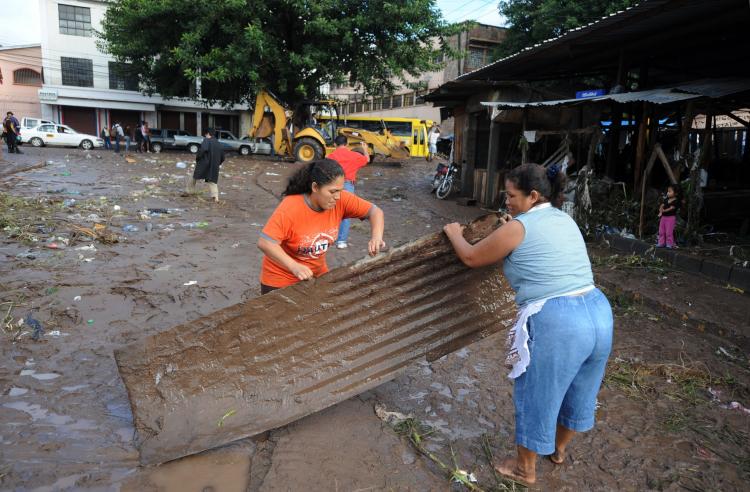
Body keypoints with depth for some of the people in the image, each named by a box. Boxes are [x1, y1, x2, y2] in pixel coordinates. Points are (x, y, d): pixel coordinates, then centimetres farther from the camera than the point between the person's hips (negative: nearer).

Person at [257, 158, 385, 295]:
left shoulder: (341, 200, -16)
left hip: (317, 274, 5)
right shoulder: (290, 208, -28)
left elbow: (374, 211, -7)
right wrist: (294, 266, -39)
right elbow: (264, 243, -30)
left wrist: (376, 237, -25)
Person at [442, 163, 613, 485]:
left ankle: (525, 469, 35)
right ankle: (559, 449, 52)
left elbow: (471, 258, 5)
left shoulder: (517, 227, -7)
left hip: (555, 323, -8)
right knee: (578, 392, 27)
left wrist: (454, 234, 23)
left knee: (535, 398, 14)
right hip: (599, 313, 8)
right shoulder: (565, 220, 15)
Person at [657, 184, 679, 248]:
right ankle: (661, 242, 16)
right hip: (663, 217, 7)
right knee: (661, 231, 9)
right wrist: (661, 211, -12)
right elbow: (661, 206, 6)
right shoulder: (666, 200, 11)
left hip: (671, 217, -7)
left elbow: (671, 208, -17)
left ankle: (669, 243, 2)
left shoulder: (676, 201, -11)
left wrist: (664, 210, -9)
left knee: (669, 231, -6)